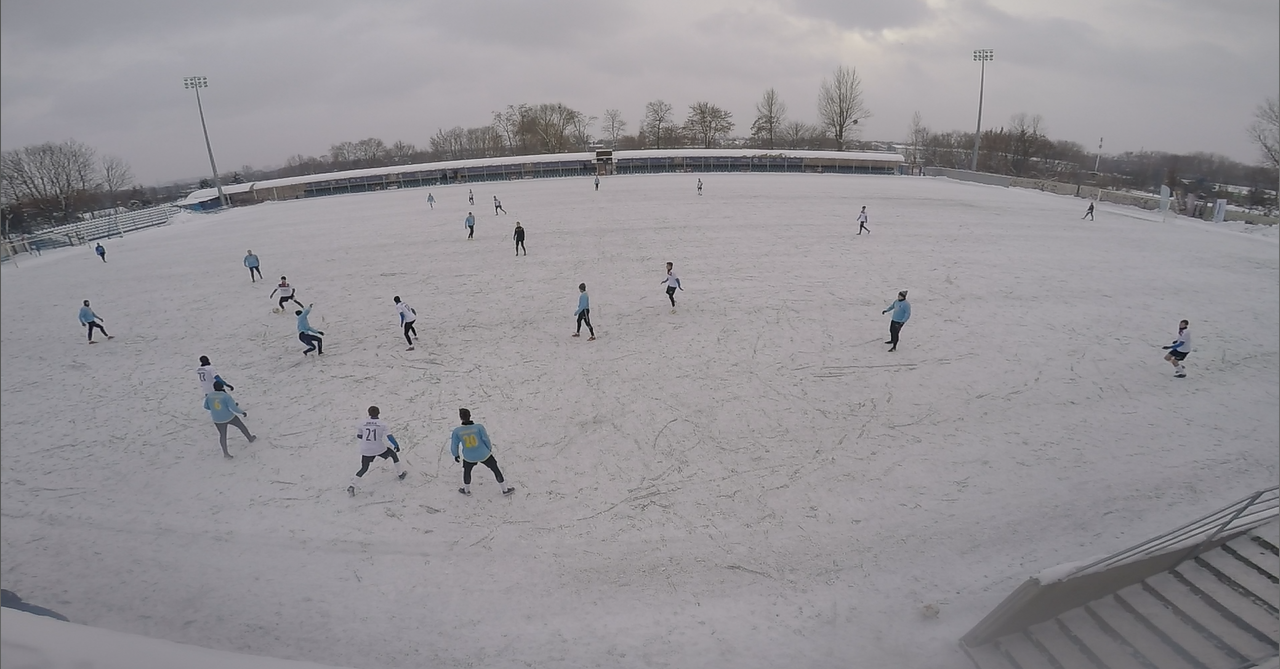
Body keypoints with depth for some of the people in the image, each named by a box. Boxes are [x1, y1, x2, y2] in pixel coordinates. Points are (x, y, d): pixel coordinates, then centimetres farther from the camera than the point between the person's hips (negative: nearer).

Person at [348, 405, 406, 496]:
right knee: (393, 453, 23)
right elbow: (389, 437, -11)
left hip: (365, 451, 3)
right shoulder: (382, 424, -4)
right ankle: (400, 474, 29)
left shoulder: (363, 424, 4)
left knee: (364, 469, 18)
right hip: (379, 449, -3)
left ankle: (352, 486, 1)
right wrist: (396, 445, -1)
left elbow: (358, 436, 12)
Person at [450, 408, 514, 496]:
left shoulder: (457, 431, -17)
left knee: (466, 470, 33)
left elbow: (454, 445, -5)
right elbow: (486, 439, -12)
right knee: (496, 469, 20)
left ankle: (466, 490, 52)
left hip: (469, 457, 1)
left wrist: (456, 455, 15)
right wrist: (490, 449, 8)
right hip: (484, 455, -1)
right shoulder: (479, 427, -22)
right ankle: (505, 489, 33)